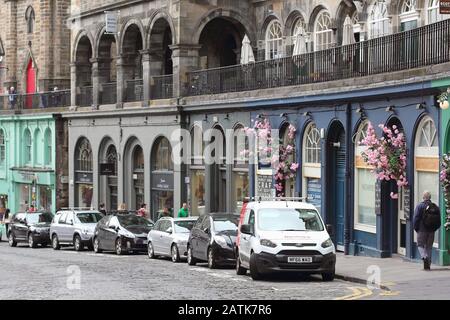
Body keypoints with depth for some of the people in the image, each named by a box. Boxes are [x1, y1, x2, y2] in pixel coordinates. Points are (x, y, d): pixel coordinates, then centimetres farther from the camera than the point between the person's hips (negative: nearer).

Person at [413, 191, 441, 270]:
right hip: (431, 231, 4)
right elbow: (439, 221, 6)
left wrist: (416, 228, 2)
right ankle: (428, 264, 11)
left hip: (422, 230, -4)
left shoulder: (420, 206, -8)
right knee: (429, 246, 12)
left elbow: (416, 218, -10)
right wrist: (434, 228, 16)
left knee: (420, 245, 6)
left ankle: (424, 257, -21)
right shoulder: (435, 207, 4)